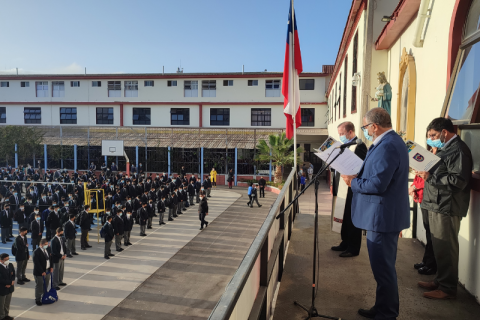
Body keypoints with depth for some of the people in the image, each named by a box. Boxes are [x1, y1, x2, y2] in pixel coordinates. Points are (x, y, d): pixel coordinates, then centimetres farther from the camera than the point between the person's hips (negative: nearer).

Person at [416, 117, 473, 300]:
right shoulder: (445, 149, 16)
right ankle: (440, 281, 30)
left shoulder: (458, 150, -14)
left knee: (446, 249, -1)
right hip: (437, 205, 10)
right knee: (440, 248, 18)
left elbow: (458, 181, -22)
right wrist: (427, 174, 4)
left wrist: (430, 177, -19)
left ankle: (447, 288, 11)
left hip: (447, 208, -10)